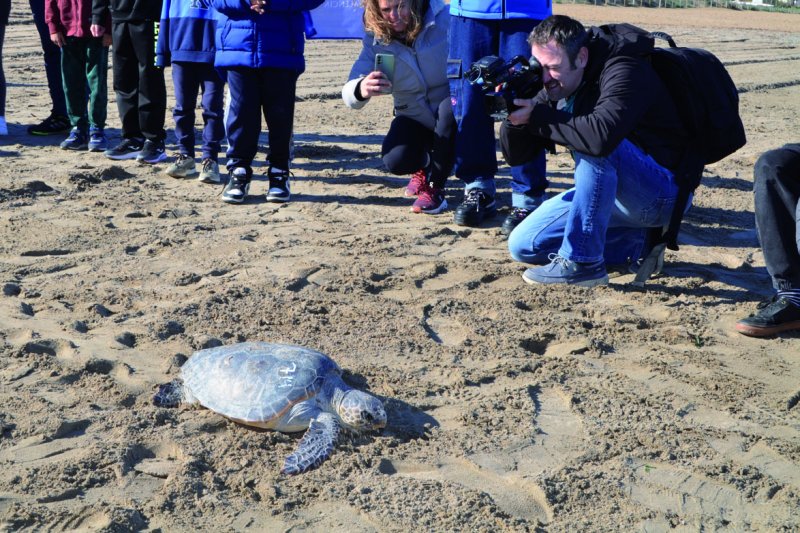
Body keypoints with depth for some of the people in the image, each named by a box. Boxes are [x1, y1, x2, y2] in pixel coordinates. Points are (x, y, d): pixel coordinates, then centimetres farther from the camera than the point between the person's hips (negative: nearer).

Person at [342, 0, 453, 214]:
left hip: (454, 116, -2)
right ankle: (425, 167, 16)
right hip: (413, 116, 2)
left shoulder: (445, 20, -19)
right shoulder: (375, 39, -10)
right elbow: (350, 95, -18)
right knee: (396, 161, -25)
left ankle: (435, 187, -14)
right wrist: (362, 90, -43)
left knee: (451, 108, -36)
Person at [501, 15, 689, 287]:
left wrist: (537, 116, -33)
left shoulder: (623, 71, -22)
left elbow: (601, 135, -43)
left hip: (663, 193, -8)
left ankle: (582, 262, -24)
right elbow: (516, 155, -1)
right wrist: (513, 113, -21)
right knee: (523, 244, 1)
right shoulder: (557, 86, -1)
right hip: (606, 191, 8)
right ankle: (631, 242, 8)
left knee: (594, 145, -35)